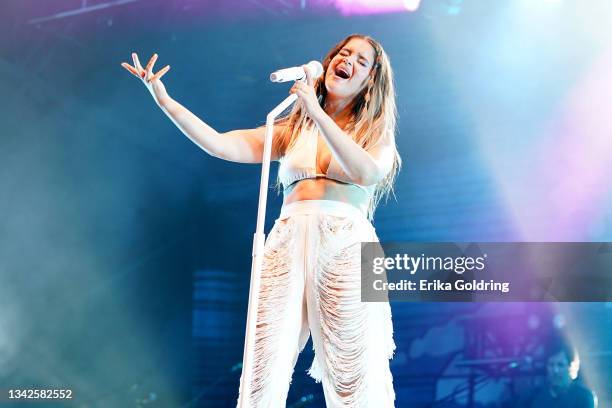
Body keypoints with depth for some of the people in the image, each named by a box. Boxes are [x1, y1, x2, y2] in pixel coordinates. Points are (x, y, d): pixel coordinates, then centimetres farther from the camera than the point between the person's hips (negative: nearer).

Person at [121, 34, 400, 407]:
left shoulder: (376, 132, 14)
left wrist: (317, 113, -11)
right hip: (289, 246, 2)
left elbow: (367, 173, -10)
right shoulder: (293, 129, 20)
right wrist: (164, 100, 1)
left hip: (345, 247, -2)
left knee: (354, 377, -9)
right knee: (265, 373, -7)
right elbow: (221, 145, 8)